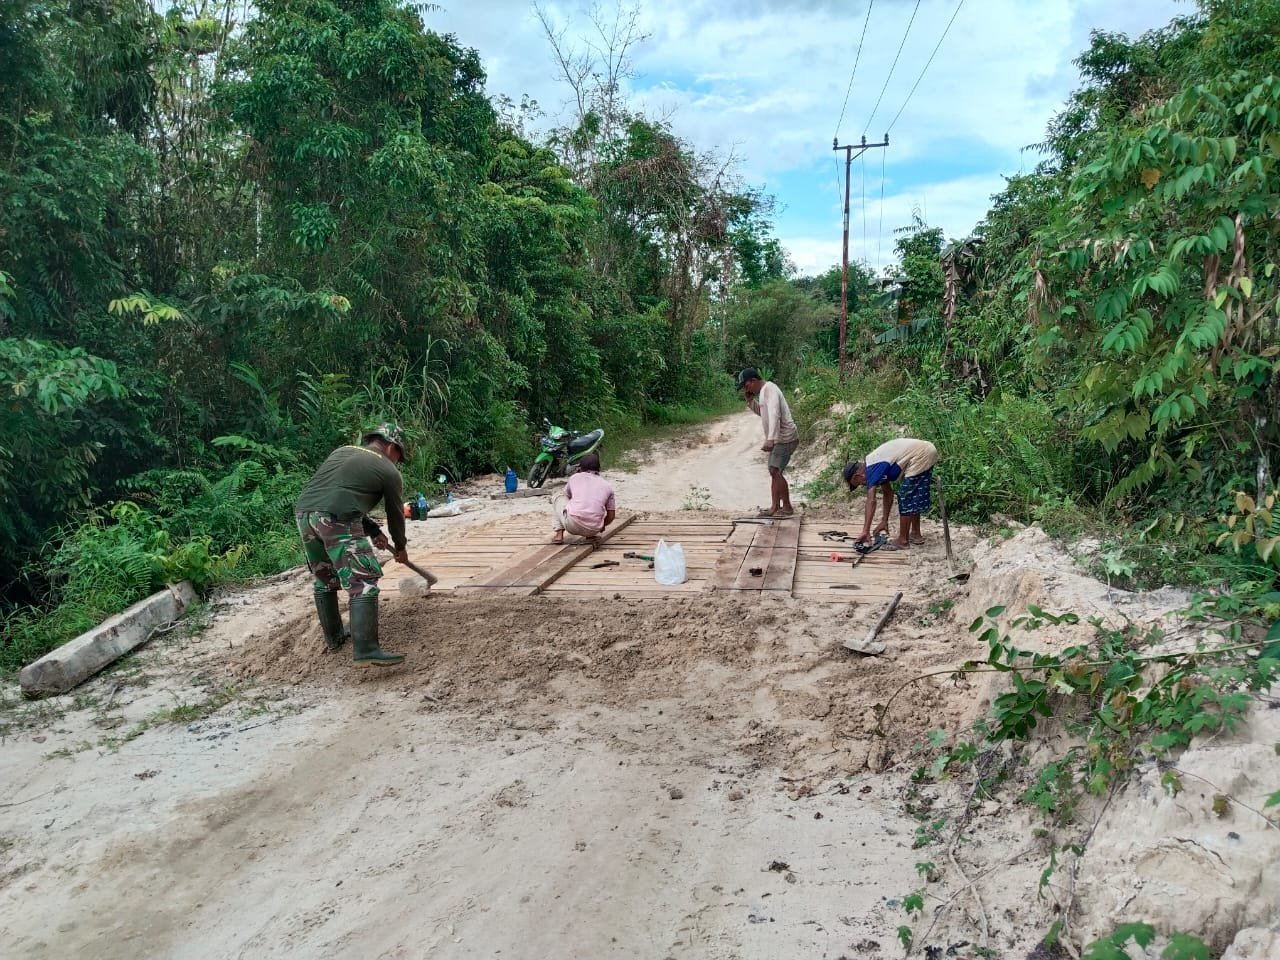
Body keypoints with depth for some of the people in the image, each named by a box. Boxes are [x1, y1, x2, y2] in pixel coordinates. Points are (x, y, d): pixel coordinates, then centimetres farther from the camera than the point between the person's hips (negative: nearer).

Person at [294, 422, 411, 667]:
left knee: (324, 580, 23)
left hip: (304, 514, 7)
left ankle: (334, 637, 34)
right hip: (336, 521, -7)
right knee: (363, 583, -7)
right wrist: (401, 547, 38)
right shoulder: (388, 471, 11)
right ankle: (366, 651, -16)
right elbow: (396, 514, 21)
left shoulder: (341, 452, 29)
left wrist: (373, 531, 36)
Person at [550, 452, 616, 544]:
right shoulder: (607, 485, 14)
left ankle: (559, 534, 15)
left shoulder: (574, 478, 14)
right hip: (593, 530, 2)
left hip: (573, 525, -2)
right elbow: (611, 515, 14)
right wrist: (602, 525, 36)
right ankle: (590, 536, 17)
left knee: (559, 500, 27)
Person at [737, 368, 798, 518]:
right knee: (774, 472, 11)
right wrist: (750, 400, 11)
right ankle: (775, 508, 16)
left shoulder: (769, 389, -16)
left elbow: (774, 415, -28)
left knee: (775, 471, -15)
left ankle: (787, 507, -8)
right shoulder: (764, 391, 15)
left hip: (784, 438, -11)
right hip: (778, 439, 11)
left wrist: (770, 439, -37)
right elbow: (761, 412, 28)